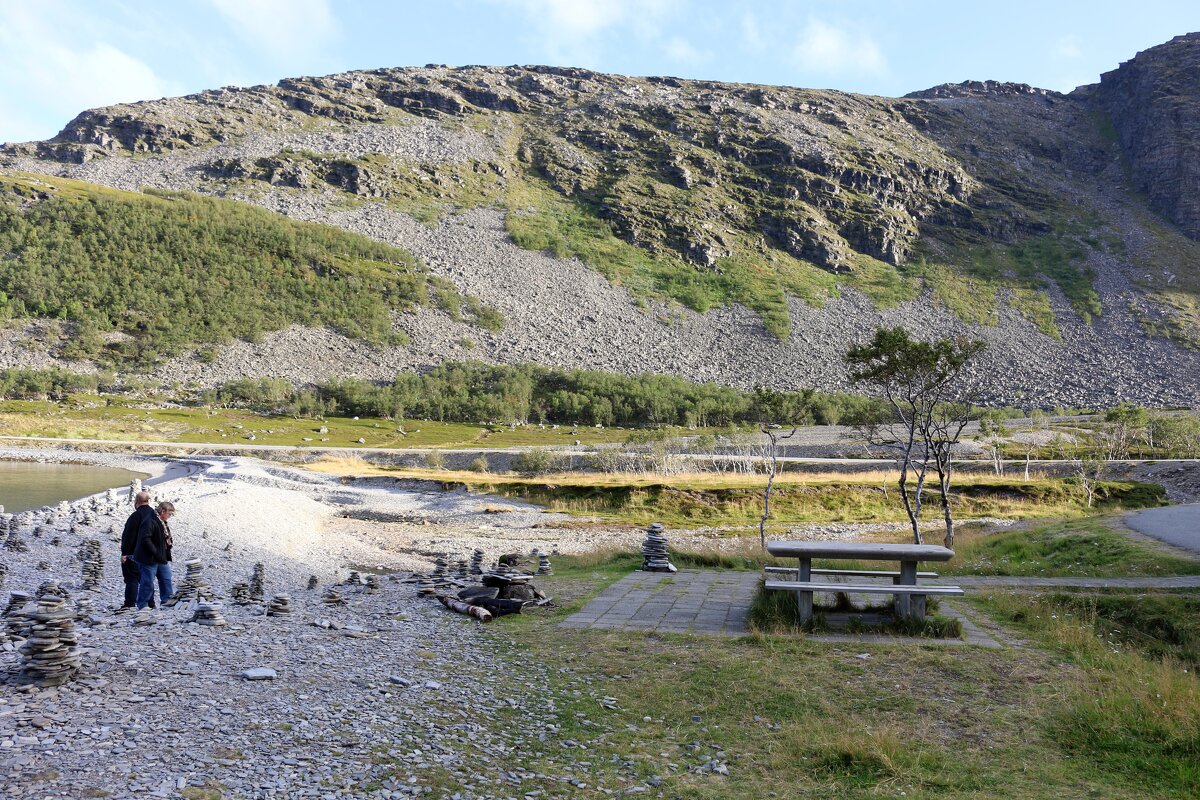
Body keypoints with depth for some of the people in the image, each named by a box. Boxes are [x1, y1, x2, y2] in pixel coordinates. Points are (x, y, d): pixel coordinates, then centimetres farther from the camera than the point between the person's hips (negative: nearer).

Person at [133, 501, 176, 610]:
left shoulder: (163, 523, 12)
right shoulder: (149, 522, -19)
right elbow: (145, 540, -26)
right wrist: (156, 554, -25)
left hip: (161, 559, 10)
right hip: (149, 559, -10)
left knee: (166, 579, 14)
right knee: (148, 583, -2)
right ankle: (142, 607, 8)